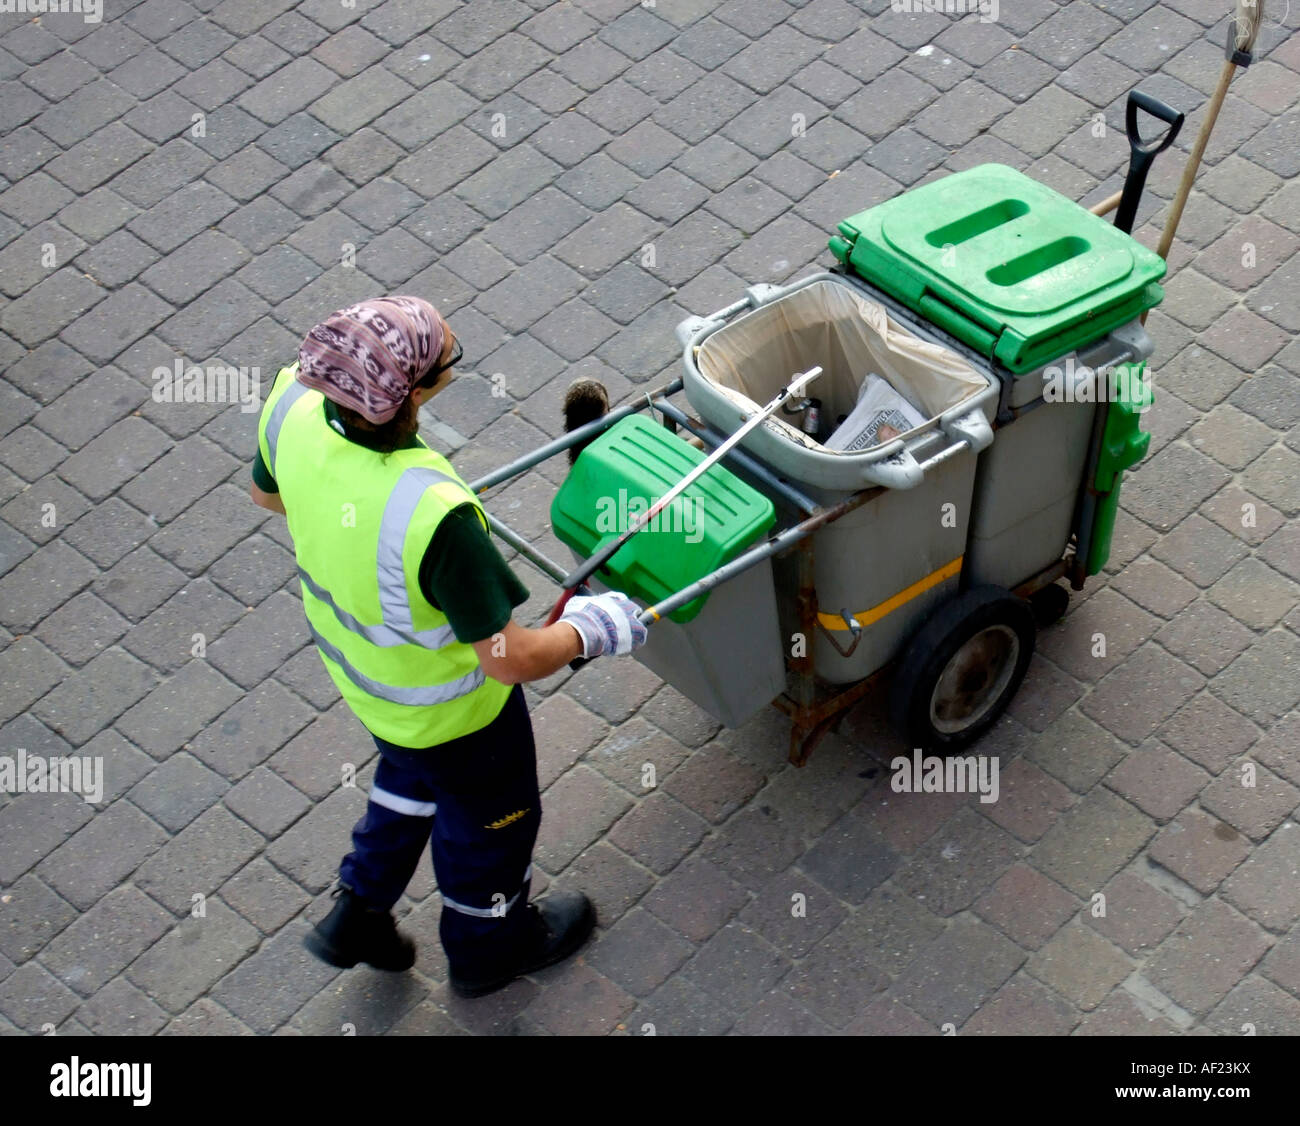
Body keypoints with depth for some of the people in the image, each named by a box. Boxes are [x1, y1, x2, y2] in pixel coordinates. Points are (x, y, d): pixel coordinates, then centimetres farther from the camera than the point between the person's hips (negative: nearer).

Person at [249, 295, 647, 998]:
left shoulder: (293, 407, -27)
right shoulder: (433, 516, -45)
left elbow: (267, 493, -2)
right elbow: (510, 661, -35)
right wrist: (590, 628, -16)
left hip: (351, 656, 6)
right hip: (446, 700, -6)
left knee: (417, 771, 37)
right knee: (487, 815, 26)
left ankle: (357, 914, 48)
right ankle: (487, 948, 53)